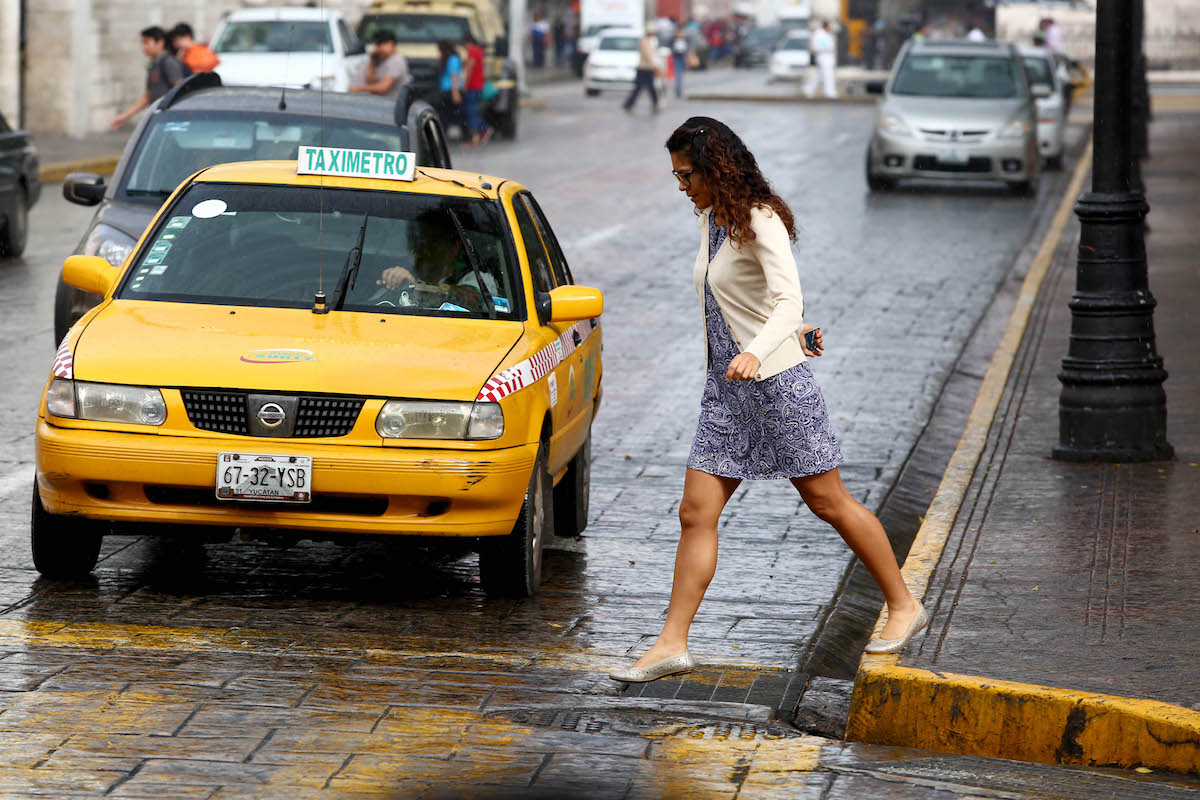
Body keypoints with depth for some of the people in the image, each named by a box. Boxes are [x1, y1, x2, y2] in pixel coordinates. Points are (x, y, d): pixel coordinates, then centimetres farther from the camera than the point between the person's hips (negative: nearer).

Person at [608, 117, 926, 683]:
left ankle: (903, 606, 17)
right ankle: (672, 643, -3)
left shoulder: (759, 221, -15)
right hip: (725, 385, 8)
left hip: (777, 380, -8)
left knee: (828, 502, 2)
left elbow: (787, 300, -28)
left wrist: (756, 352, -45)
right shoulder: (709, 220, 10)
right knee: (696, 513, -1)